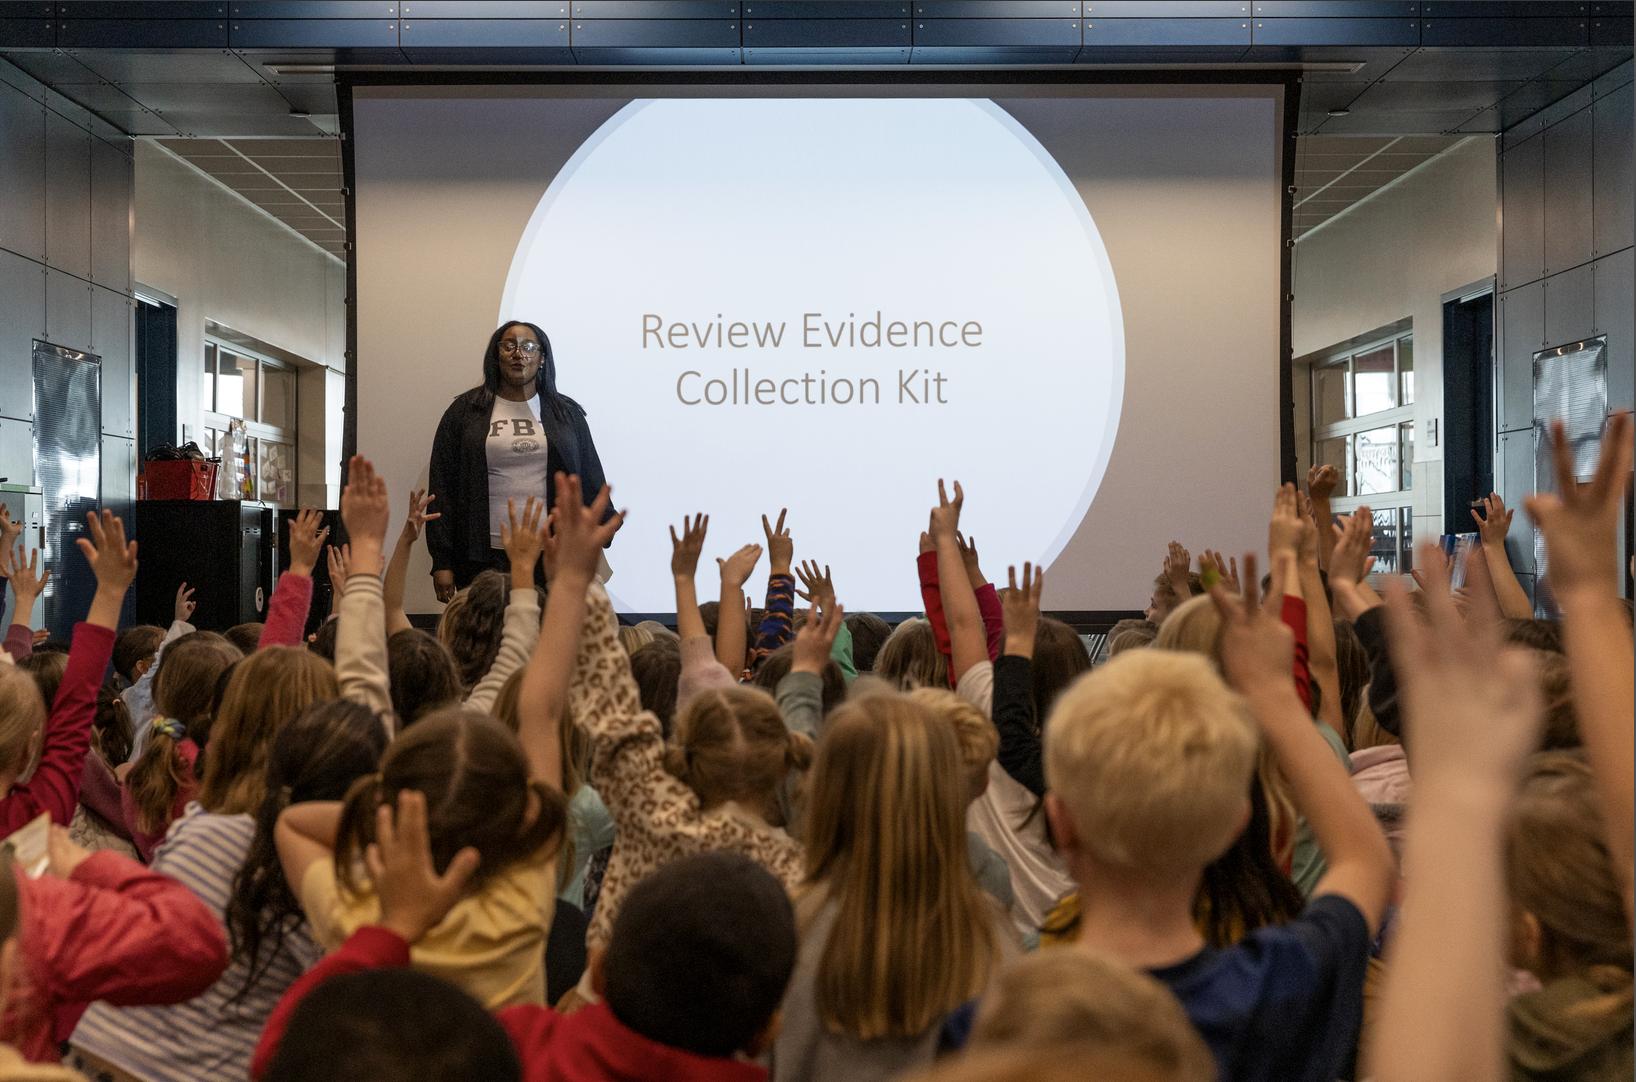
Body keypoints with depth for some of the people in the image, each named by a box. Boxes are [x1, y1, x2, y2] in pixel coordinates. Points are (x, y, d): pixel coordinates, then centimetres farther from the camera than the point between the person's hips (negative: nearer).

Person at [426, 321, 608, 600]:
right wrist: (442, 563, -2)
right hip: (486, 560, -1)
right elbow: (443, 489, 5)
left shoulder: (566, 414, 12)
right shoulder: (464, 412, 7)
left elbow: (591, 484, 12)